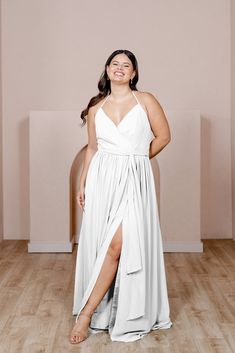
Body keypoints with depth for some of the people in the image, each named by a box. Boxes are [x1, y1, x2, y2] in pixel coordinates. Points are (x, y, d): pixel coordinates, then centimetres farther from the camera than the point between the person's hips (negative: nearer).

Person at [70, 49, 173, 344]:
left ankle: (86, 313, -4)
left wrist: (137, 159, 9)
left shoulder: (146, 101, 1)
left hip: (134, 179, -2)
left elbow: (163, 136, 6)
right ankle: (99, 312, 17)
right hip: (102, 179, 3)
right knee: (99, 243, 3)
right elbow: (92, 148, 12)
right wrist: (82, 184, 9)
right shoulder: (96, 107, 8)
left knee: (118, 246, -12)